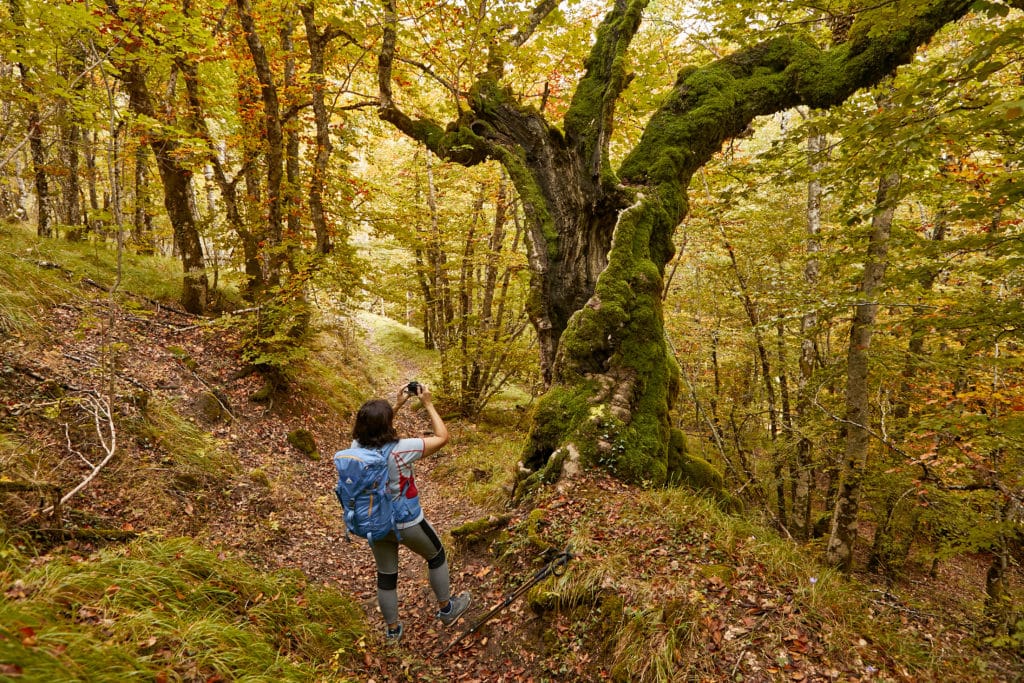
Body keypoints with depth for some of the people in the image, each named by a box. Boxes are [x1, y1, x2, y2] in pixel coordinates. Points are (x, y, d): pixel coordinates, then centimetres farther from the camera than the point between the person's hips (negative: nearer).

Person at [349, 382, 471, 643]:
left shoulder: (357, 446, -14)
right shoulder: (399, 450, -32)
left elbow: (372, 428, 11)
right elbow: (443, 437, -20)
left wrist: (398, 404, 6)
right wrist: (428, 404, -14)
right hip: (407, 523, -5)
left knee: (386, 575, 23)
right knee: (437, 556, 23)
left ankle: (392, 629, 42)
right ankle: (446, 609, 41)